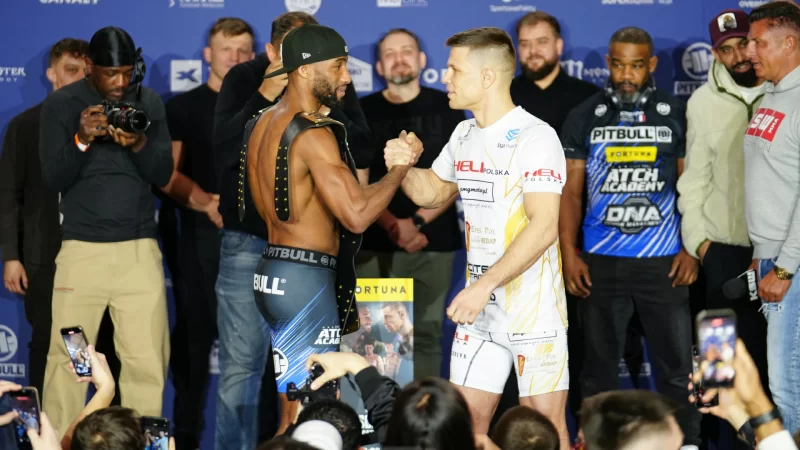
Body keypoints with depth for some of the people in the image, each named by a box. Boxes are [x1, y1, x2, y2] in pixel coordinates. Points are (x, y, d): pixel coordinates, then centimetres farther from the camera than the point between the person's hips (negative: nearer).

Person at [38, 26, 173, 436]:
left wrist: (139, 145, -17)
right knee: (67, 358, -2)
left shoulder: (149, 102, 6)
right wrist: (81, 140, -21)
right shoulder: (60, 104, 0)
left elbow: (164, 175, 3)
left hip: (140, 249, 2)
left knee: (148, 361, -3)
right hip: (82, 249, -1)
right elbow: (53, 179, -4)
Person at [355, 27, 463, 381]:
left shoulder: (446, 108, 7)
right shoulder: (362, 112, 8)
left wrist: (418, 222, -11)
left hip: (433, 243, 0)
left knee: (426, 333, 1)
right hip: (373, 244, 0)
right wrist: (392, 226, -12)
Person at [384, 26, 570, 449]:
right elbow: (431, 192, 25)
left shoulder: (534, 137, -14)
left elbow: (544, 226, -23)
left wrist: (484, 285, -27)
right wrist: (403, 168, 3)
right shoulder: (464, 135, 10)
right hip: (479, 308, 7)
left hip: (533, 309, -7)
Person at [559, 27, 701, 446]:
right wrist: (569, 253, -4)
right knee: (598, 363, 9)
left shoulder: (676, 114, 3)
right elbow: (571, 191, 4)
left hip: (663, 261, 0)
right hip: (600, 261, 0)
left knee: (676, 364, 4)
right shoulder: (585, 117, 3)